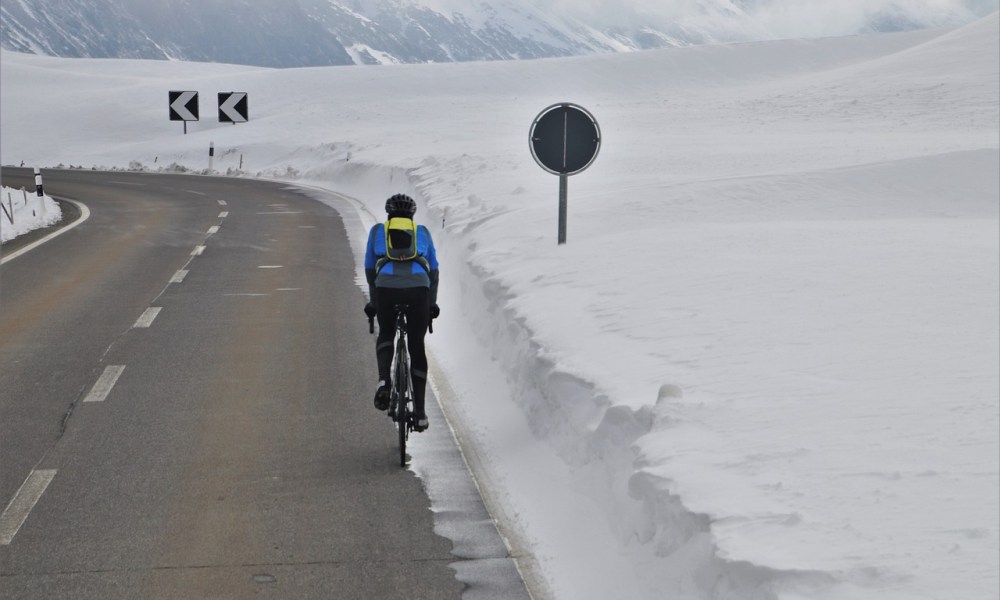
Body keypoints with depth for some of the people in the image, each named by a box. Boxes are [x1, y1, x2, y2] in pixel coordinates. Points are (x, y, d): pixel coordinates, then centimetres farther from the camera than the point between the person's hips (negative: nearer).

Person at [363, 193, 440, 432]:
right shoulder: (422, 232, 26)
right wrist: (432, 303, 34)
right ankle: (419, 412, 8)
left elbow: (370, 270, 26)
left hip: (386, 286, 0)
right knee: (416, 346, 12)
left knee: (385, 335, 25)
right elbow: (434, 271, 26)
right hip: (418, 287, 0)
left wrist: (373, 301, 36)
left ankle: (383, 381, -3)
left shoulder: (377, 231, 25)